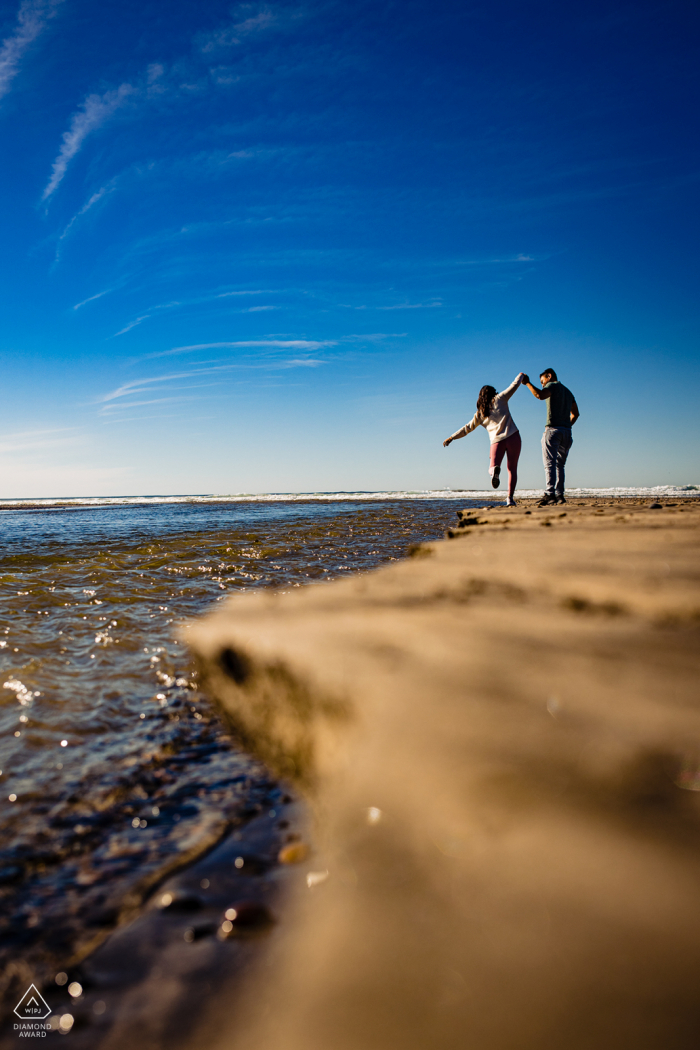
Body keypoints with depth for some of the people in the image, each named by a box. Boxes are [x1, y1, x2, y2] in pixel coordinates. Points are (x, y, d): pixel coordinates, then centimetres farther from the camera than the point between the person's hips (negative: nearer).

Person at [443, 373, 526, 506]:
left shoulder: (480, 413, 14)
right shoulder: (499, 399, 8)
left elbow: (467, 428, 19)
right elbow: (514, 385, 13)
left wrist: (451, 438, 28)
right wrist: (521, 376, 34)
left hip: (497, 440, 1)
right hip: (512, 436, -1)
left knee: (492, 467, 10)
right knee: (512, 468, 8)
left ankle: (494, 470, -30)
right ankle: (510, 498, -2)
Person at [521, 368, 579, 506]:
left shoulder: (552, 385, 1)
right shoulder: (568, 391, 26)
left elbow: (540, 395, -21)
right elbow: (575, 413, 28)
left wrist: (527, 383, -13)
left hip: (553, 429, -7)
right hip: (566, 431, 7)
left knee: (550, 463, -14)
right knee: (560, 465, 11)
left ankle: (549, 493, -26)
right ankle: (559, 495, 5)